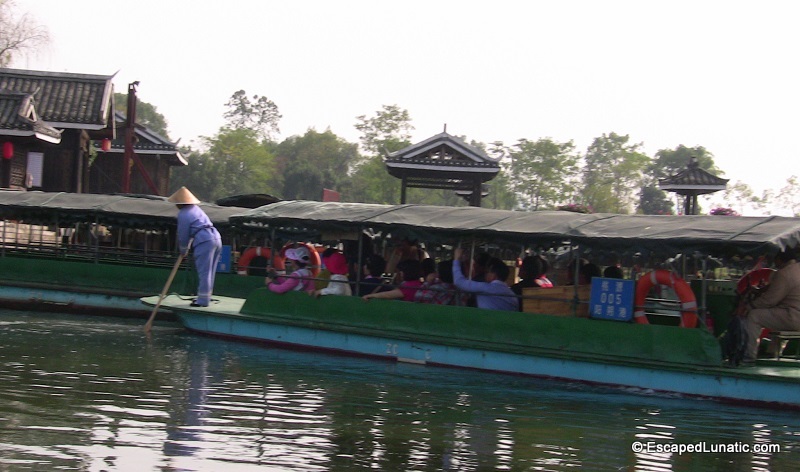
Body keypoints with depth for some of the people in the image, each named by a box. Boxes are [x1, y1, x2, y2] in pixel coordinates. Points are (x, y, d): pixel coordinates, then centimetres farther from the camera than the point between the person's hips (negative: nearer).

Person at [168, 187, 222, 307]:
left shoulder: (183, 214, -3)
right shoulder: (196, 209, 22)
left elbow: (183, 234, 0)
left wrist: (183, 250, 15)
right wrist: (186, 248, 32)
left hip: (204, 241, -9)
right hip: (216, 238, 9)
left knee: (204, 272, -5)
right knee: (209, 272, 15)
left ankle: (203, 300, -3)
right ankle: (205, 297, 24)